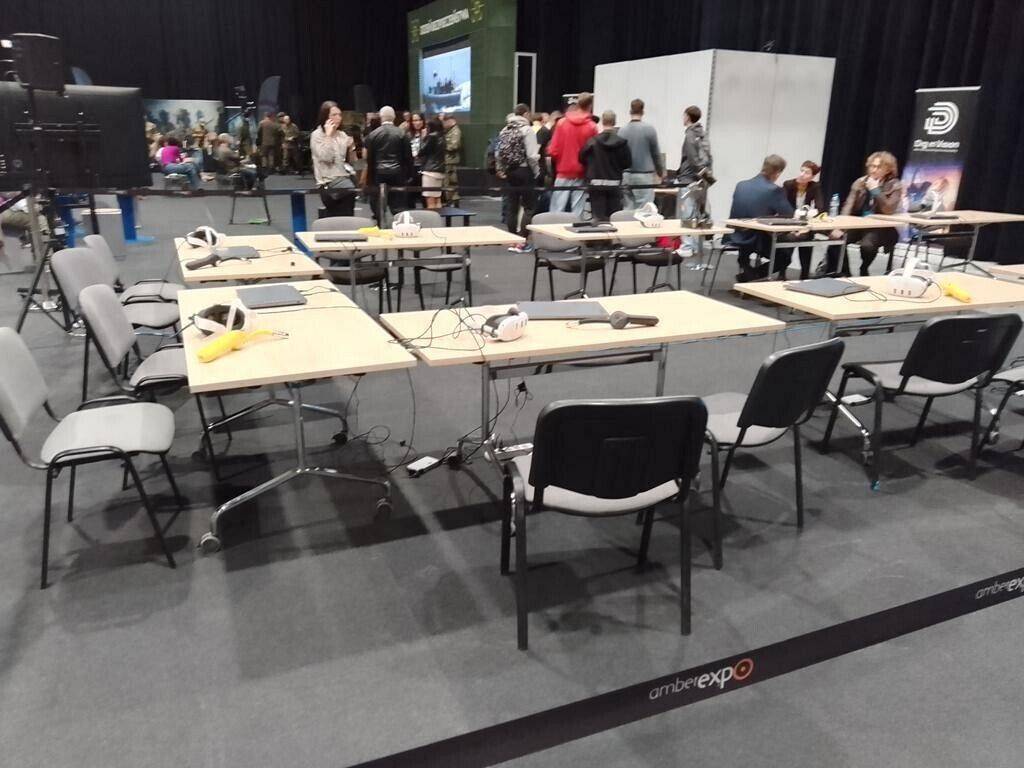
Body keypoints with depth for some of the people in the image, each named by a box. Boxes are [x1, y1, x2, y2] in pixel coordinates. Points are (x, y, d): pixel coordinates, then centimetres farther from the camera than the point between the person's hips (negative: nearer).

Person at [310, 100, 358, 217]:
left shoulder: (342, 135, 13)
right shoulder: (316, 135, -3)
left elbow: (351, 161, 15)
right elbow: (326, 158, -18)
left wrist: (351, 148, -3)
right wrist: (328, 135, -14)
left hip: (346, 177, 5)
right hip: (329, 182, -5)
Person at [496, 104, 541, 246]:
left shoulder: (505, 130, 9)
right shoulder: (527, 130, -9)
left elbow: (498, 153, 8)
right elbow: (531, 155, -14)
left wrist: (501, 170, 13)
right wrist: (536, 171, -1)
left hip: (509, 172, 6)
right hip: (524, 171, -6)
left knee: (511, 207, 10)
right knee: (529, 207, 0)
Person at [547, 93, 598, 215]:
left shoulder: (562, 123, -2)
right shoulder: (592, 127, -6)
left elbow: (553, 150, -3)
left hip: (563, 173, 1)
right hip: (581, 174, -1)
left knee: (556, 212, 4)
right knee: (577, 213, 3)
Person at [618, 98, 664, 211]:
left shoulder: (622, 130, 2)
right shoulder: (649, 129, -6)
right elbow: (656, 153, 1)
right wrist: (660, 172, 15)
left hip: (626, 175, 4)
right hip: (644, 174, -4)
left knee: (628, 208, 8)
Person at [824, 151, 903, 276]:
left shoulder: (894, 186, -3)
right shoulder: (860, 182, 6)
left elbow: (889, 209, -17)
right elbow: (848, 205, -2)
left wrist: (875, 190, -19)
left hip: (881, 227, -4)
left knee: (867, 245, -35)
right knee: (837, 239, -23)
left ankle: (863, 272, -3)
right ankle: (843, 274, -6)